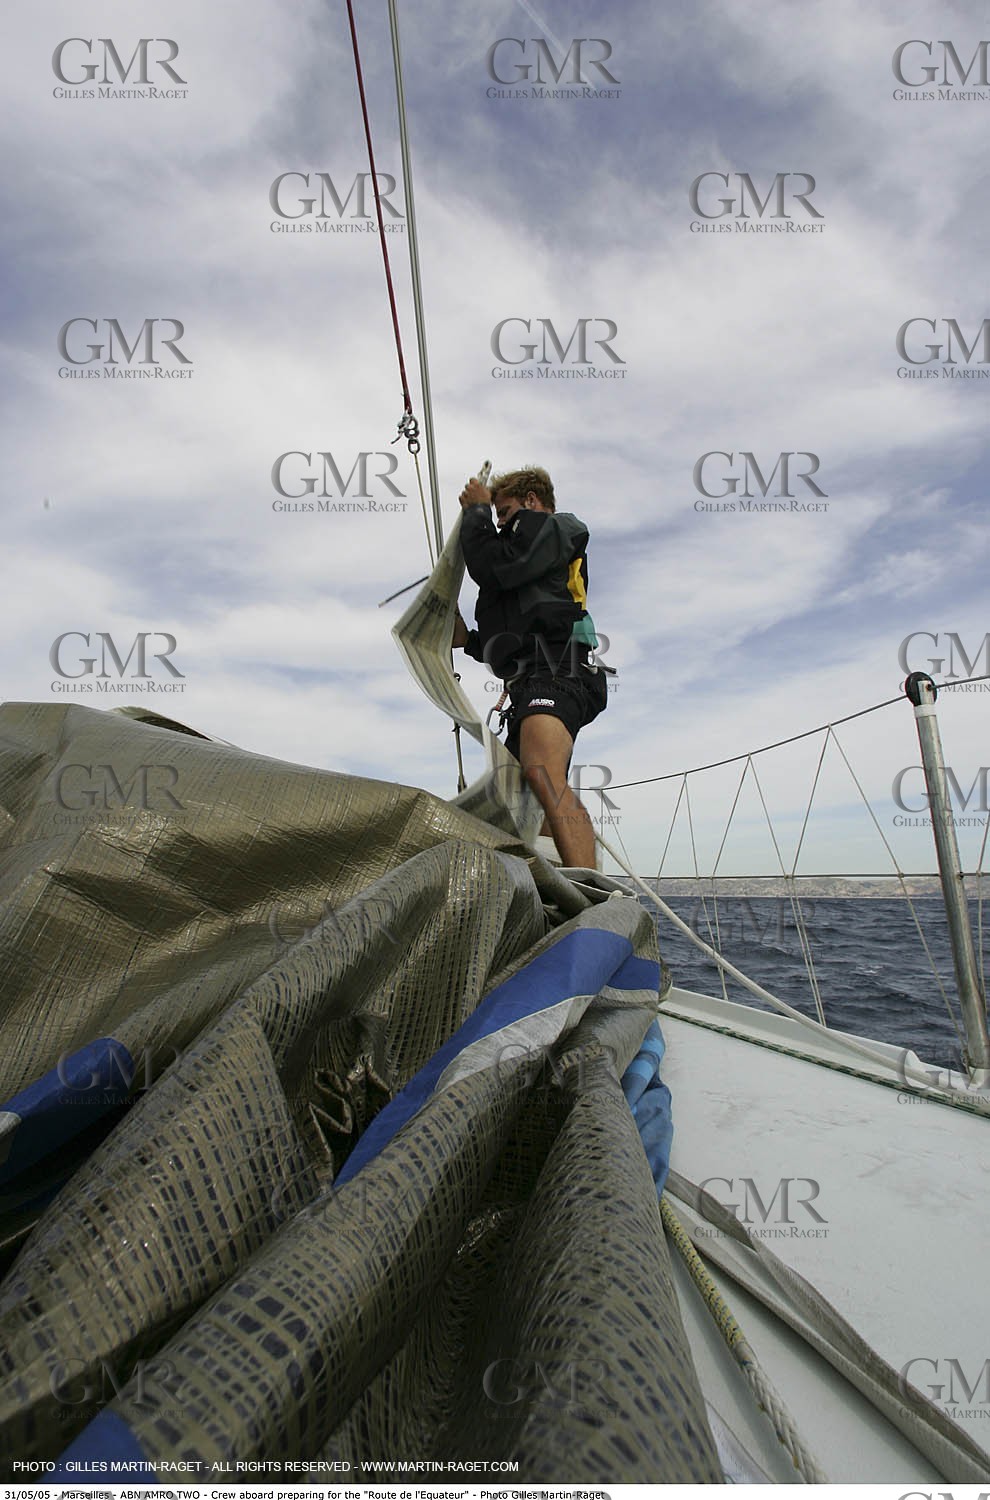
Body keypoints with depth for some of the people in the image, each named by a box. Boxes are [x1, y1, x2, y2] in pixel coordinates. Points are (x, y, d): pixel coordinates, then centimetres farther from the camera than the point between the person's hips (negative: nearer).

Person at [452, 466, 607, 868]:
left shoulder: (551, 527, 10)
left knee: (544, 776, -33)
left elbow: (493, 568, -7)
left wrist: (477, 510, 9)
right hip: (535, 678, 11)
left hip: (555, 672, -11)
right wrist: (470, 640, 22)